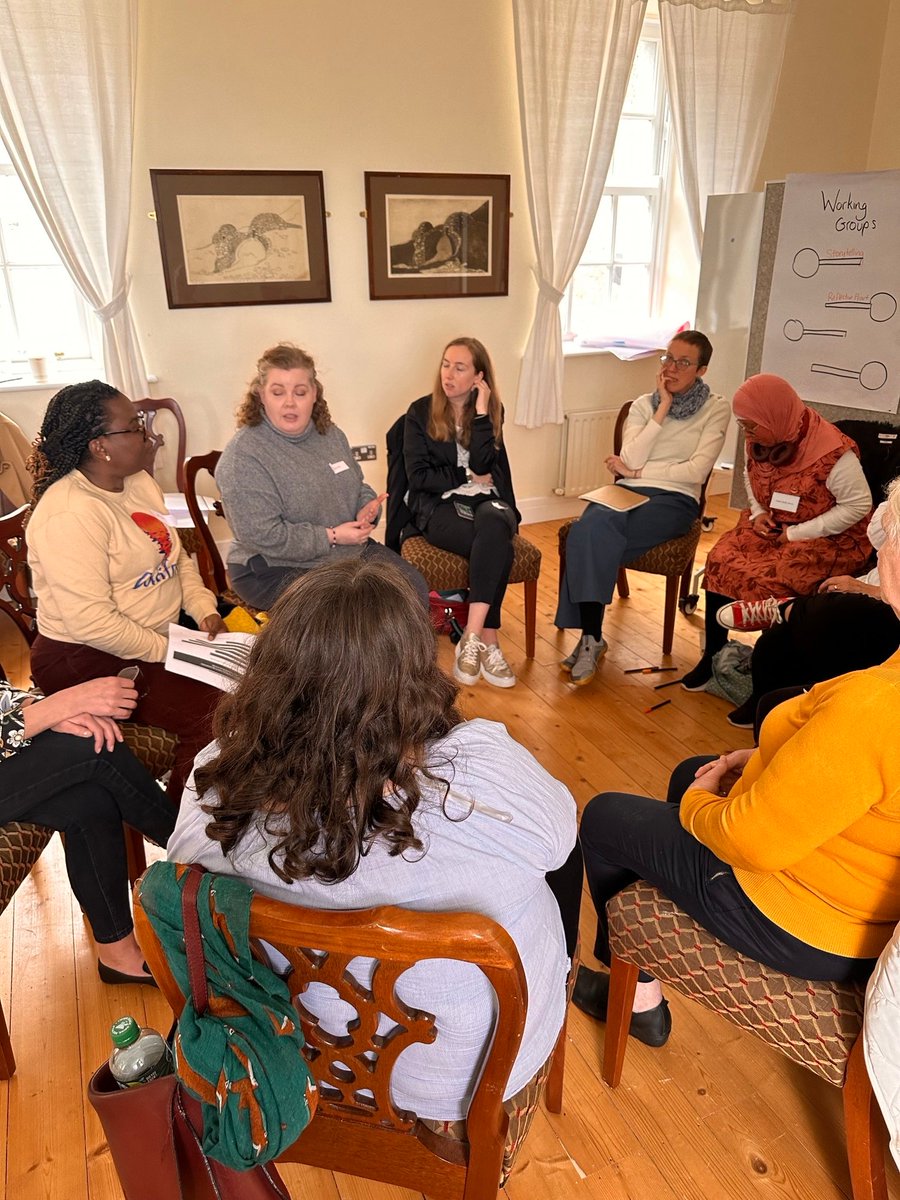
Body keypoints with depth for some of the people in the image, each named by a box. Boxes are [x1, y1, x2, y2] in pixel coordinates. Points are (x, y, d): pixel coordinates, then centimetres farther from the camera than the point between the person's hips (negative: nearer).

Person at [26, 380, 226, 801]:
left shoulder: (138, 482, 6)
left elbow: (175, 555, 14)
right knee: (212, 718, -24)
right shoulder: (69, 515, -22)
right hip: (90, 661, -9)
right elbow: (89, 621, -27)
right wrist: (167, 651, -19)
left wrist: (204, 609, -1)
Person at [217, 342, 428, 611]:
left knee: (415, 589, -7)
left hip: (352, 552, 7)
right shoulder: (243, 456, -15)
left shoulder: (330, 435, 8)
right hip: (278, 570, -7)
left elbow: (358, 487, 22)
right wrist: (332, 536, -19)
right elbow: (263, 536, -22)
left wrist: (366, 510, -2)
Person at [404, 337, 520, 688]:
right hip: (438, 505, -2)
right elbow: (419, 477, -3)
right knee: (498, 548, -33)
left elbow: (483, 466, -8)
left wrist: (480, 412, -10)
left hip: (484, 501, 2)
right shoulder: (421, 412, 4)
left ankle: (472, 636, -36)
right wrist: (467, 478, -4)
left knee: (493, 523, -37)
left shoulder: (491, 411, 9)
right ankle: (488, 640, -28)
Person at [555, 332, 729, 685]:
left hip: (674, 500, -3)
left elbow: (696, 472, -6)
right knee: (593, 526, -34)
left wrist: (637, 472, -5)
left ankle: (590, 636, -21)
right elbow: (631, 460, -2)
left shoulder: (715, 409, 7)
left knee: (592, 536, -32)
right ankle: (591, 637, -29)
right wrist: (663, 409, -2)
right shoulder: (643, 405, 15)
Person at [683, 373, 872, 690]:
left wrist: (797, 534, -20)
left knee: (770, 579, -29)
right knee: (721, 560, -18)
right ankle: (712, 654, -8)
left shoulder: (833, 452, -23)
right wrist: (758, 513, -1)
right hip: (772, 526, 6)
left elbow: (859, 505, -17)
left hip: (828, 537, -6)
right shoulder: (759, 442, -3)